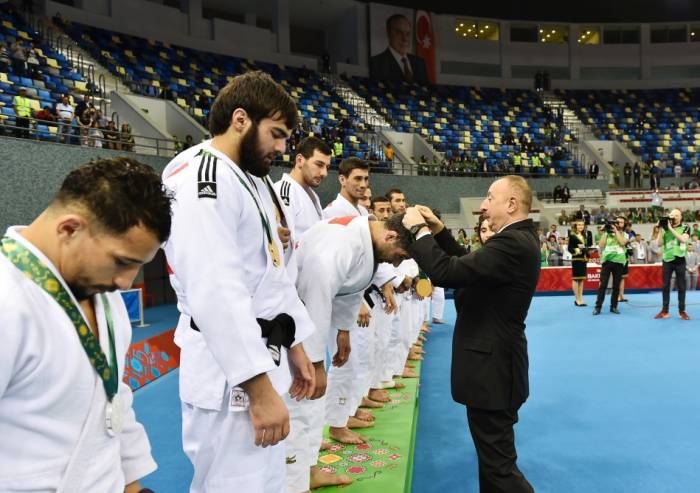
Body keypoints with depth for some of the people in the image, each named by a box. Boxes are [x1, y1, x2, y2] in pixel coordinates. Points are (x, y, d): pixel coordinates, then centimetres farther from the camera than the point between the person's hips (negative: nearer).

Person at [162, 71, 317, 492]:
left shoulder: (252, 180, 15)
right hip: (231, 375, -10)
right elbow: (216, 294, -25)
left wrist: (294, 347, 21)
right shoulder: (200, 181, -17)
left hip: (262, 362, 10)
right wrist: (260, 387, -25)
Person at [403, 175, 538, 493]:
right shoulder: (517, 238, 8)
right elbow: (466, 264, 13)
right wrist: (438, 230, 4)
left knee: (499, 465, 2)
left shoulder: (513, 243, -25)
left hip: (493, 366, -11)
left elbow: (446, 272, -31)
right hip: (493, 360, 11)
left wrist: (419, 230, -18)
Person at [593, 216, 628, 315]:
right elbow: (601, 245, -1)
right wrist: (603, 232, -3)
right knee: (603, 285, -4)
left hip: (619, 262, 1)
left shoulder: (624, 234, 10)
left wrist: (616, 230, -8)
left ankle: (614, 307, 15)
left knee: (616, 286, 5)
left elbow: (622, 242, -12)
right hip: (607, 260, -1)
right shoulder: (607, 233, 7)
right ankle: (598, 307, -1)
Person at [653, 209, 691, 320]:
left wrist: (671, 228, -18)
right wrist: (660, 229, -9)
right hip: (667, 260, 1)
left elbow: (683, 239, -18)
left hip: (679, 260, -1)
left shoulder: (685, 228, 1)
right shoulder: (665, 229, 4)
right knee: (665, 286, 4)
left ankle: (682, 311, 11)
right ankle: (664, 311, 10)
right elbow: (659, 243, -2)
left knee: (681, 286, 4)